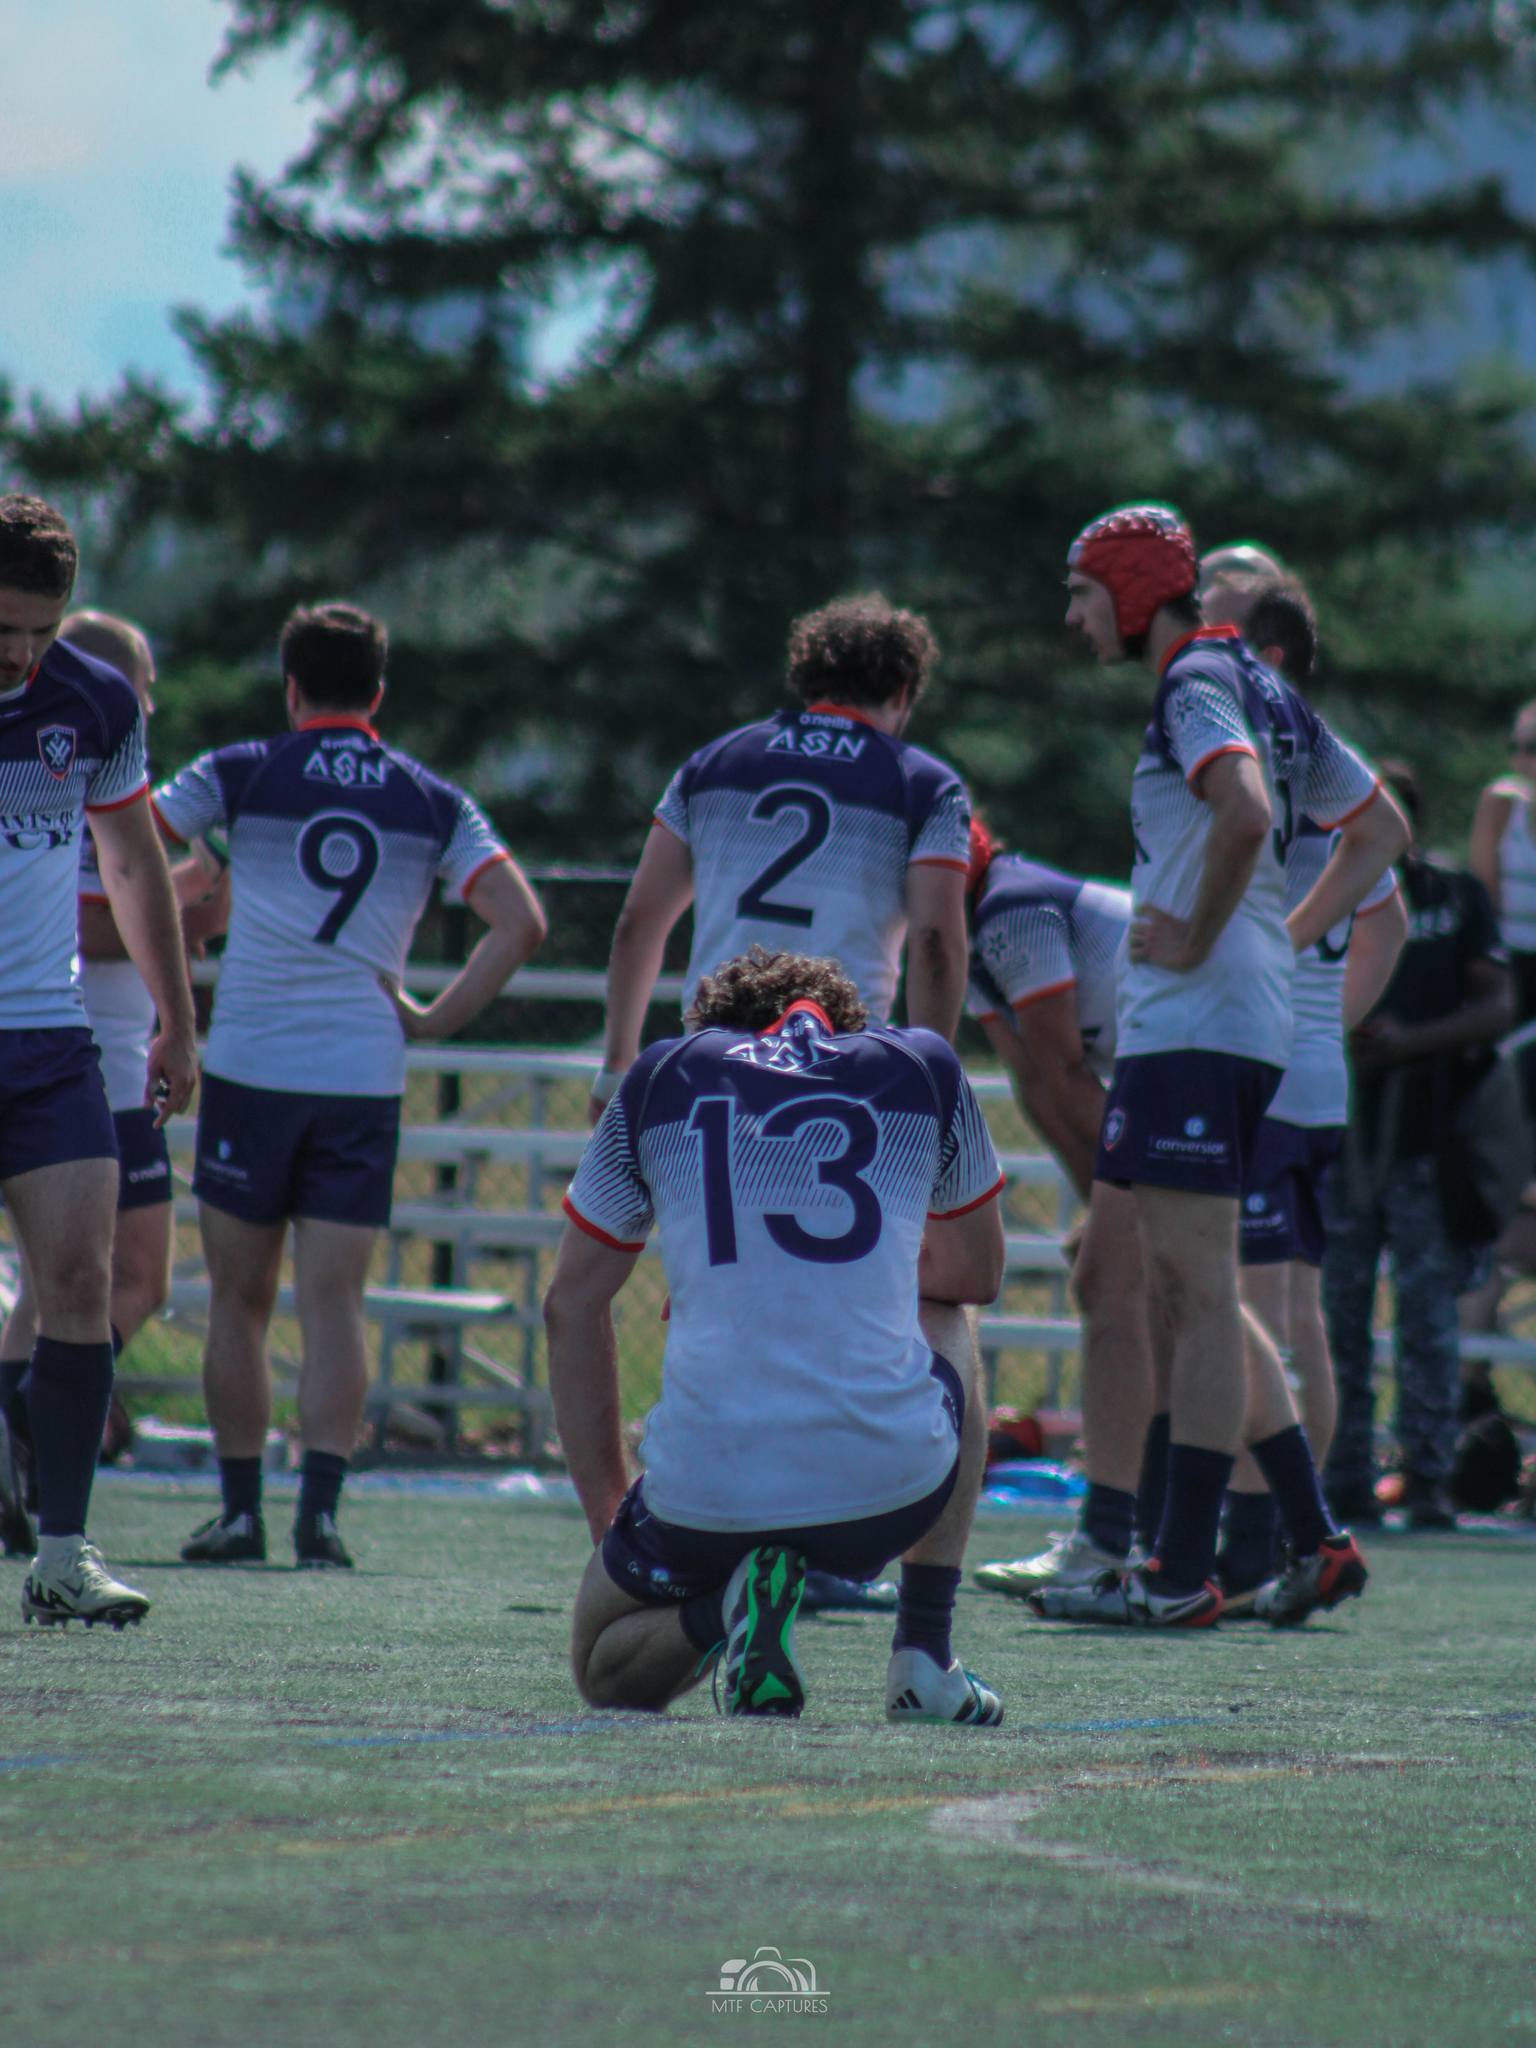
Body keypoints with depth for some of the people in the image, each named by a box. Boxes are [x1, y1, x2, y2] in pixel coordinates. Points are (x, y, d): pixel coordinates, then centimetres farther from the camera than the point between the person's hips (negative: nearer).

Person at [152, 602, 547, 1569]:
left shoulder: (241, 773, 2)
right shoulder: (433, 802, 7)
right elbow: (522, 922, -2)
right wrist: (435, 1018, 2)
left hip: (249, 1066, -1)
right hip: (365, 1079, 1)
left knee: (240, 1298, 9)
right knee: (336, 1304, 2)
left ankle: (241, 1506, 8)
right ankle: (321, 1504, -11)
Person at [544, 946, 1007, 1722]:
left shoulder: (658, 1081, 15)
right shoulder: (924, 1068, 14)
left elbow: (571, 1308, 18)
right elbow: (976, 1276, 29)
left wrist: (608, 1514, 23)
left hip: (705, 1496, -1)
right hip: (891, 1481, 1)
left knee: (603, 1667, 29)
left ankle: (717, 1620, -7)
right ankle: (924, 1653, 24)